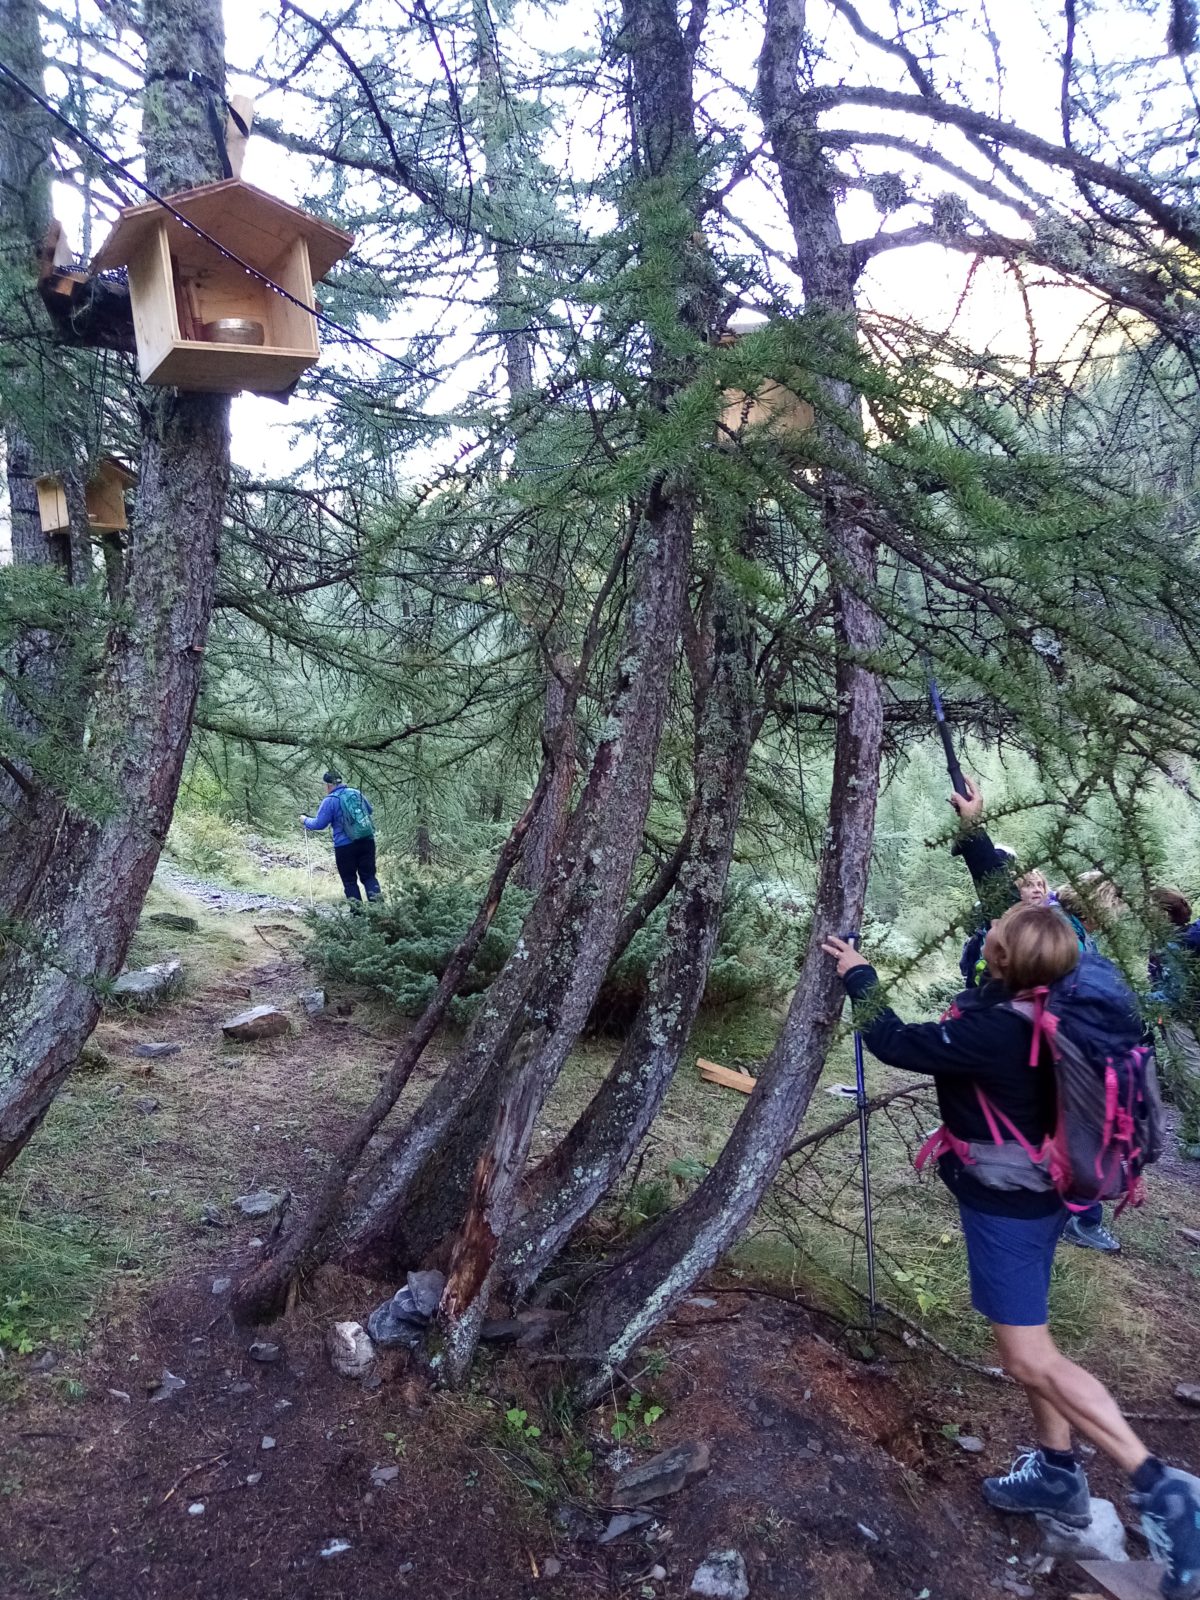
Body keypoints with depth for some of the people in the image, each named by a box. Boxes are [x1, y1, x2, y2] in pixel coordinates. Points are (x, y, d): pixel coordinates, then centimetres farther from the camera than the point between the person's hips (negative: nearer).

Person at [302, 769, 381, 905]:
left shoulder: (330, 801, -8)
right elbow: (370, 810, 24)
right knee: (369, 875, 10)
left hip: (345, 845, -4)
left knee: (349, 880, 8)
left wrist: (305, 820, 12)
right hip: (368, 840, 5)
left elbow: (318, 824, -6)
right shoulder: (357, 793, 10)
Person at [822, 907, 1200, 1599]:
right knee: (1029, 1339, 21)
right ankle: (1059, 1472, 32)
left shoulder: (992, 1031, -30)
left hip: (1005, 1205, -9)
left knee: (1030, 1358, -3)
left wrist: (858, 976, -8)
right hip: (1036, 1192, 9)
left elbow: (895, 1042, -20)